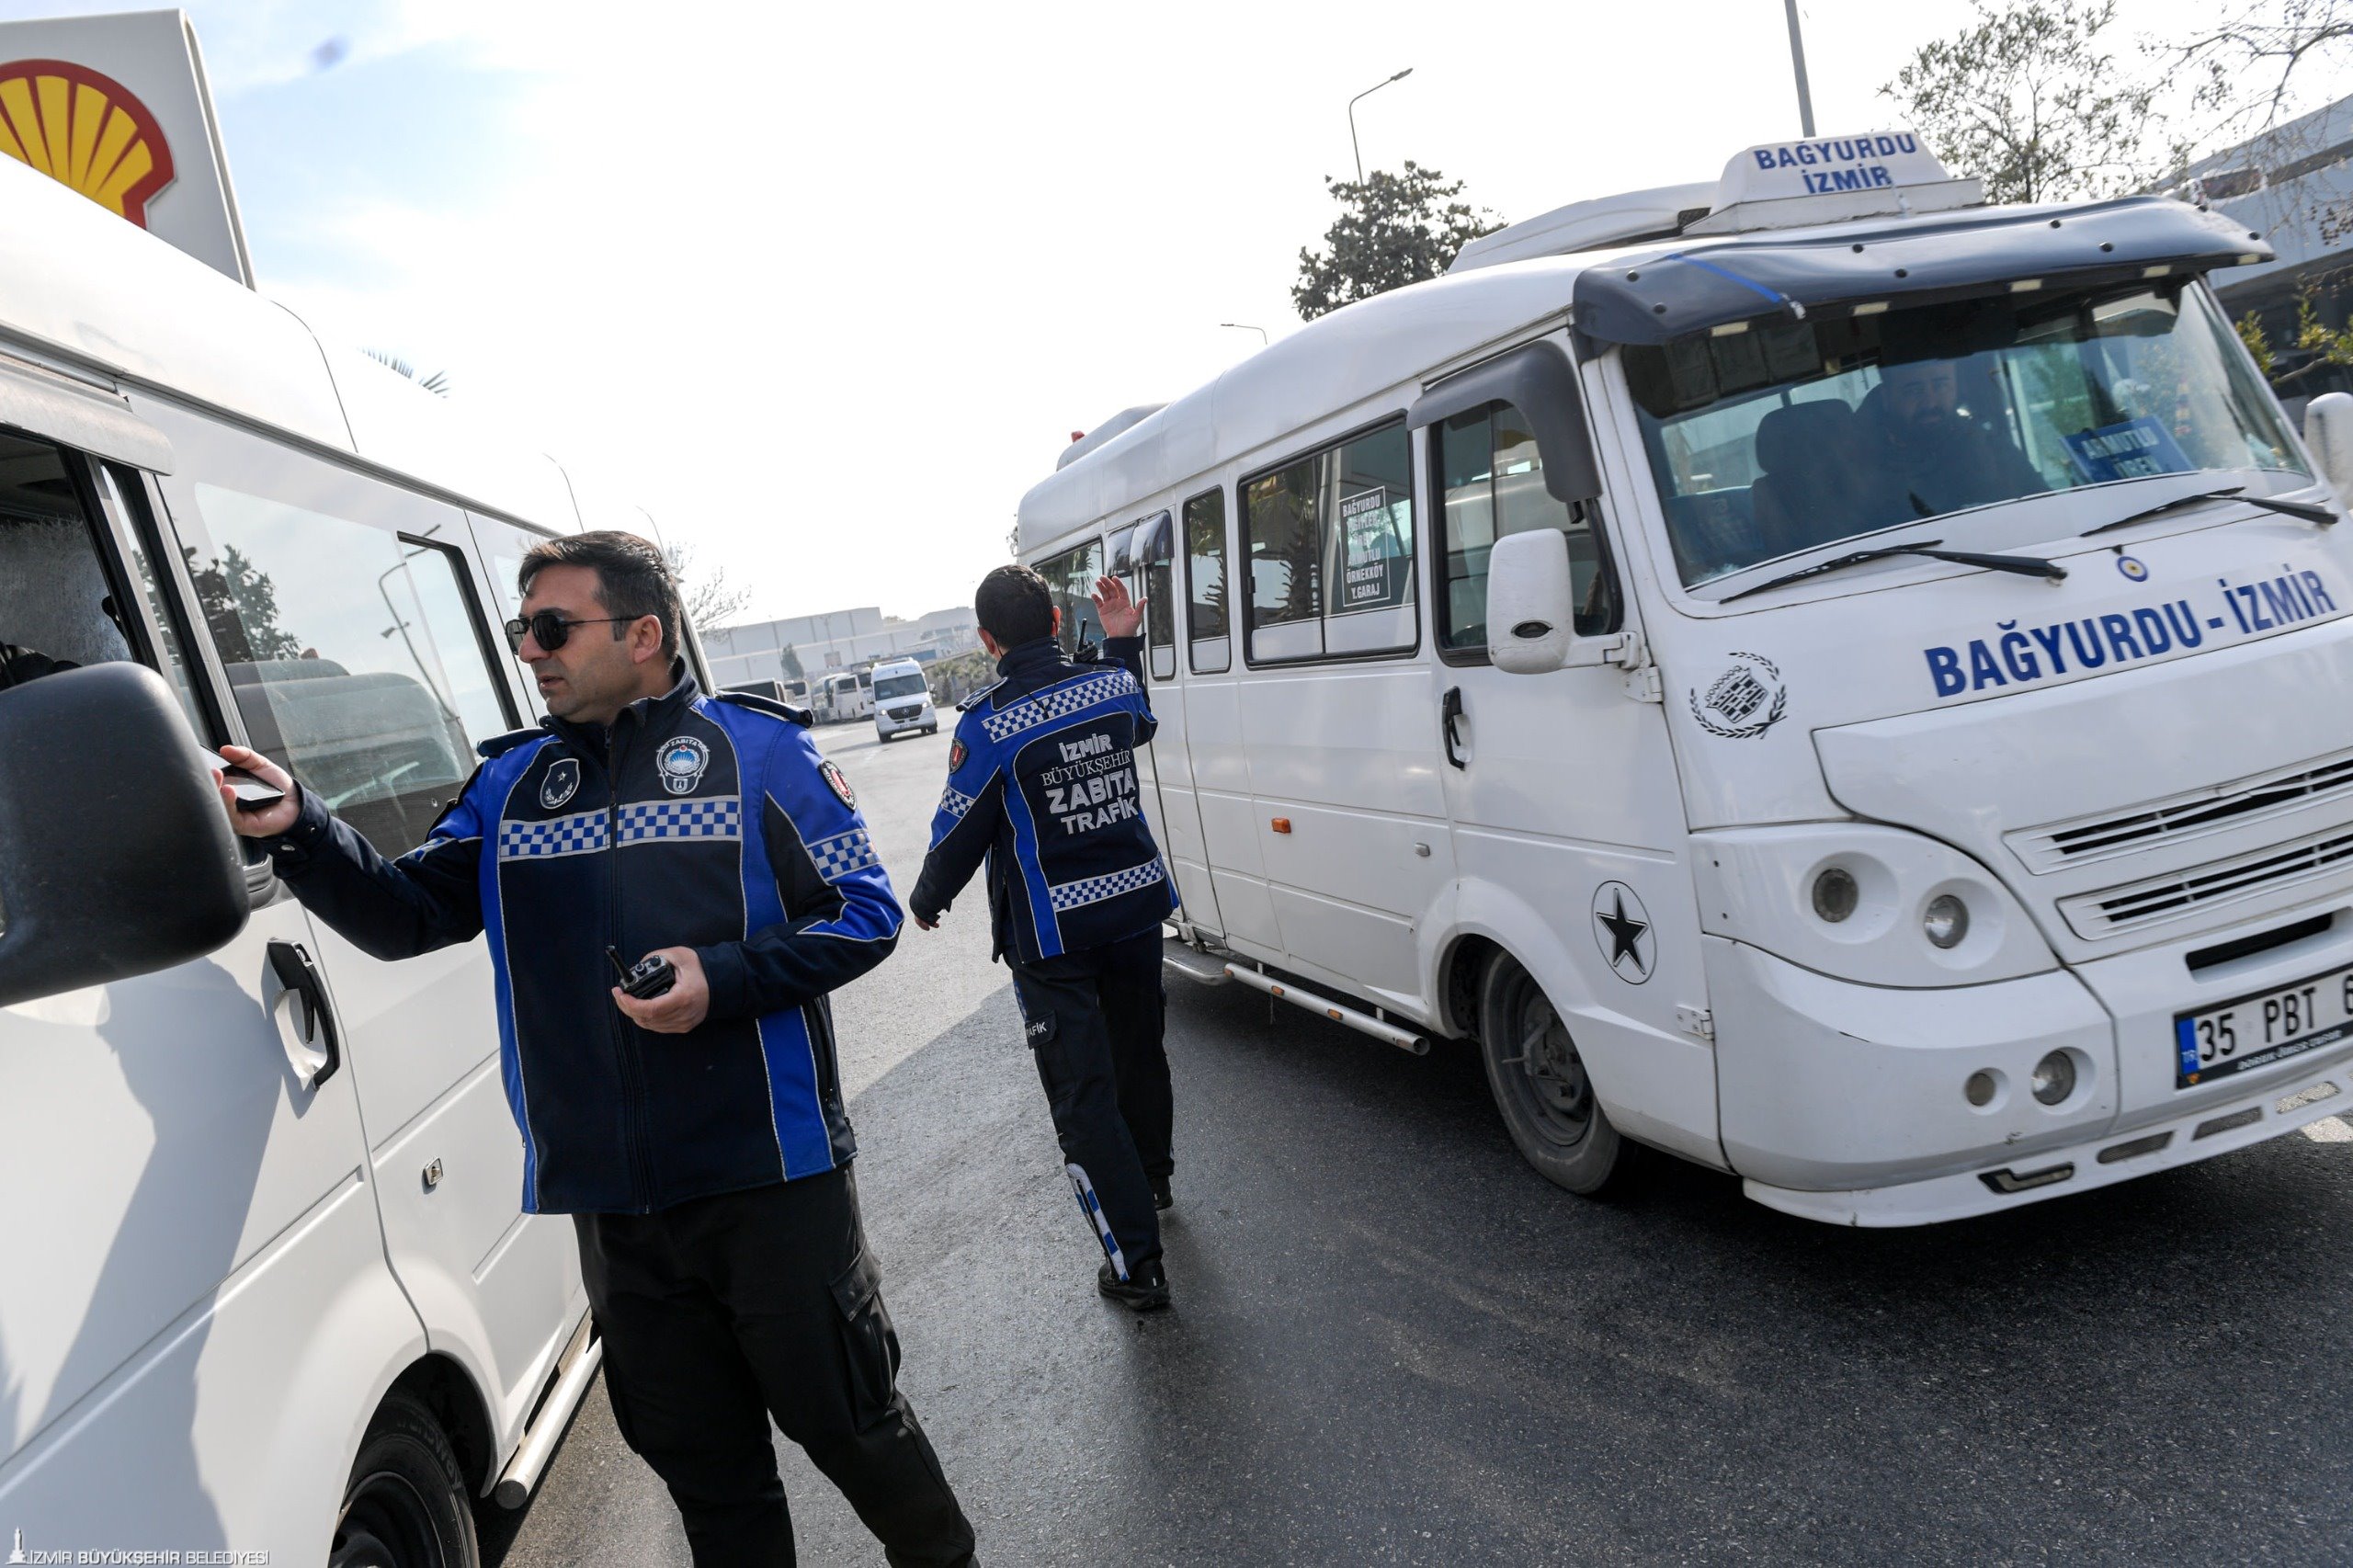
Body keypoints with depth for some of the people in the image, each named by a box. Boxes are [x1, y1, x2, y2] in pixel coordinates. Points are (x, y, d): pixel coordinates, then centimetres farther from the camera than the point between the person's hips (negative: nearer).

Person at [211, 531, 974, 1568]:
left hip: (771, 1180, -4)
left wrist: (724, 978, -18)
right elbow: (406, 914, 6)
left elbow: (866, 911, -5)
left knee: (843, 1418, 9)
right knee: (699, 1464, 17)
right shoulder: (509, 783, 11)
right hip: (609, 1202, 5)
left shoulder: (755, 748, -4)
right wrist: (299, 833, -10)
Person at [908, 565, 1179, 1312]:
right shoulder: (1114, 685, -2)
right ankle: (1150, 1177, 49)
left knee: (1083, 1094, 1)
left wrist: (926, 899, 9)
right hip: (1136, 903, 6)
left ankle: (1136, 1261, 3)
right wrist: (1123, 641, 23)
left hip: (1050, 930, -6)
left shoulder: (989, 724, -18)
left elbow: (960, 832, -9)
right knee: (1139, 1050, 25)